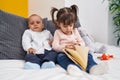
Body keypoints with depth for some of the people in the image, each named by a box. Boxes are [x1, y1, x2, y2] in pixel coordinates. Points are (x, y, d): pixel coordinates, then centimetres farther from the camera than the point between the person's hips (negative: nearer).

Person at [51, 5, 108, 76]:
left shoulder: (75, 31, 17)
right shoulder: (58, 32, 8)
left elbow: (82, 42, 14)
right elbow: (55, 46, -3)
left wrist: (79, 45, -12)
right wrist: (65, 47, -21)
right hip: (64, 53, -3)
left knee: (88, 54, -25)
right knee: (61, 57, -37)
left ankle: (92, 67, -58)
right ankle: (73, 67, -69)